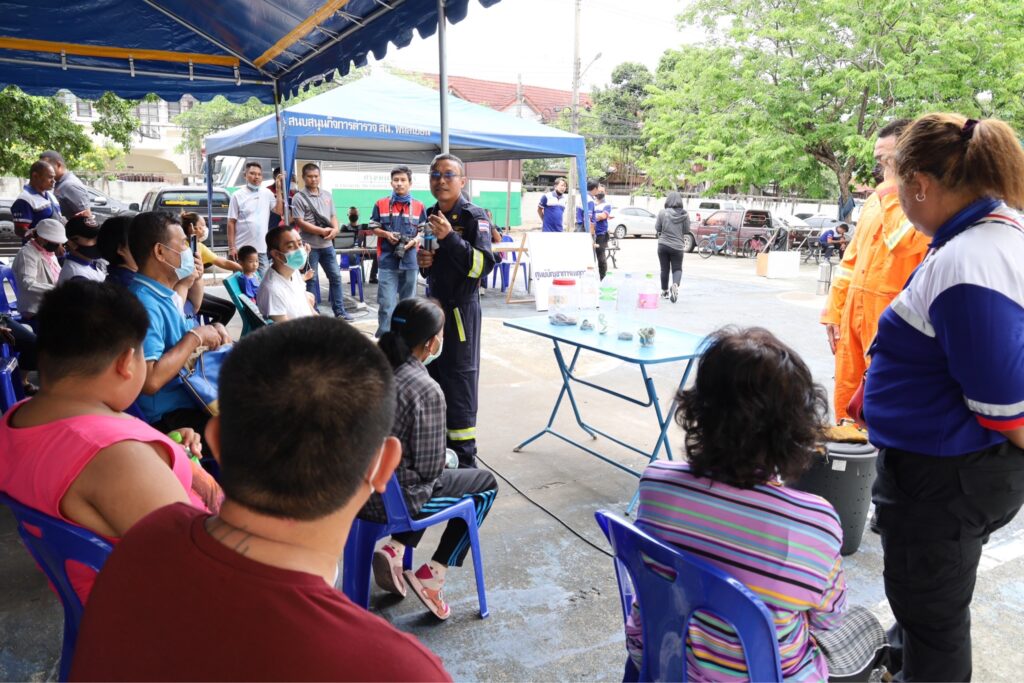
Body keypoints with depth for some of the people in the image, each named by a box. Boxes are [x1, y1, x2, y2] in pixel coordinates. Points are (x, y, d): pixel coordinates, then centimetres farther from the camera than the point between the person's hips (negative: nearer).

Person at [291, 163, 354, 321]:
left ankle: (339, 311, 15)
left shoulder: (327, 195, 12)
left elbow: (333, 216, 15)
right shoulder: (299, 198, -6)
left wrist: (335, 229, -7)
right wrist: (322, 231, -14)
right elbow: (300, 222, -12)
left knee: (335, 276, 7)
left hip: (327, 245, 6)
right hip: (310, 246, -5)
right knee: (311, 280, 2)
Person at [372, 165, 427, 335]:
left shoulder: (419, 206, 5)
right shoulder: (381, 204, 3)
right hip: (387, 260, -2)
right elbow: (373, 228, 8)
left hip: (410, 261, 2)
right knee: (386, 303, -6)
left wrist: (415, 240, -9)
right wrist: (386, 234, -11)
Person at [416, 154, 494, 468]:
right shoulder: (430, 215, 11)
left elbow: (483, 265, -22)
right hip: (433, 303, 7)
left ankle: (464, 458, 8)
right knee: (432, 374, 13)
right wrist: (423, 260, 2)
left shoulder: (474, 216, -11)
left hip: (461, 307, -7)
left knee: (459, 380, -3)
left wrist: (449, 237, -28)